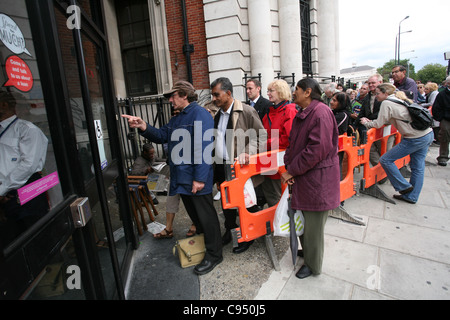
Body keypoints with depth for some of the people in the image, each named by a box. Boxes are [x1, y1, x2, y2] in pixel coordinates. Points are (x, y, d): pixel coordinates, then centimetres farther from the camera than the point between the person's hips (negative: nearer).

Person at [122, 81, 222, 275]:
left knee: (206, 216, 2)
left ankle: (214, 255, 17)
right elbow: (161, 136, 16)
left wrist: (199, 178, -25)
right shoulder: (177, 119, 19)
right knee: (193, 213, 22)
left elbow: (203, 147, -21)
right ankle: (201, 239, 42)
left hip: (196, 179, -9)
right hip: (181, 178, 9)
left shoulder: (200, 114, -13)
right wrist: (143, 127, -2)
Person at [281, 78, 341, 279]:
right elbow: (293, 143, 12)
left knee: (313, 225, 8)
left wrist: (292, 170, -18)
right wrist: (289, 168, -4)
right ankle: (307, 250, 46)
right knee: (302, 219, 22)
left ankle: (313, 265, 30)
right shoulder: (302, 114, 12)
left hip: (317, 179, -8)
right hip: (302, 177, 9)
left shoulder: (321, 113, -18)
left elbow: (318, 149, -25)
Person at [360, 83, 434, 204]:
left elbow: (378, 124, -10)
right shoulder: (399, 99, 16)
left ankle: (404, 186, 10)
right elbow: (389, 120, 22)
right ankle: (411, 196, 24)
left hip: (415, 139, -10)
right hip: (428, 134, 10)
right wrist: (370, 122, 16)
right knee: (418, 167, 13)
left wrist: (366, 123, 8)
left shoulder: (387, 103, -10)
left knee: (386, 160, -2)